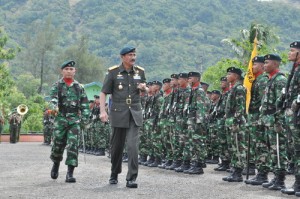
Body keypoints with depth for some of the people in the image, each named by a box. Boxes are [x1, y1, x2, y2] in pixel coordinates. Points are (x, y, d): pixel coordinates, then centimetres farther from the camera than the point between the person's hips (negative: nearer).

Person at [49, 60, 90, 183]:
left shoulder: (79, 87, 11)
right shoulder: (57, 86, 6)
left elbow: (84, 104, 10)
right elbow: (53, 98, -10)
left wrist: (85, 118, 1)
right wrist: (54, 107, -31)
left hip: (74, 119, 1)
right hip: (60, 118, 0)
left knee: (73, 145, -8)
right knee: (58, 144, 5)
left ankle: (70, 173, -7)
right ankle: (56, 164, 34)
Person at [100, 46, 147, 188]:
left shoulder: (140, 71, 7)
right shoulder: (113, 72, -3)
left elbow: (144, 90, 22)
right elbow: (103, 92, -2)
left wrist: (144, 88, -3)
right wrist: (102, 111, -14)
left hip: (135, 113, 1)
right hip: (118, 112, -1)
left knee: (133, 145, -12)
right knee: (117, 146, 9)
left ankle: (131, 179, -11)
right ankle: (114, 174, 30)